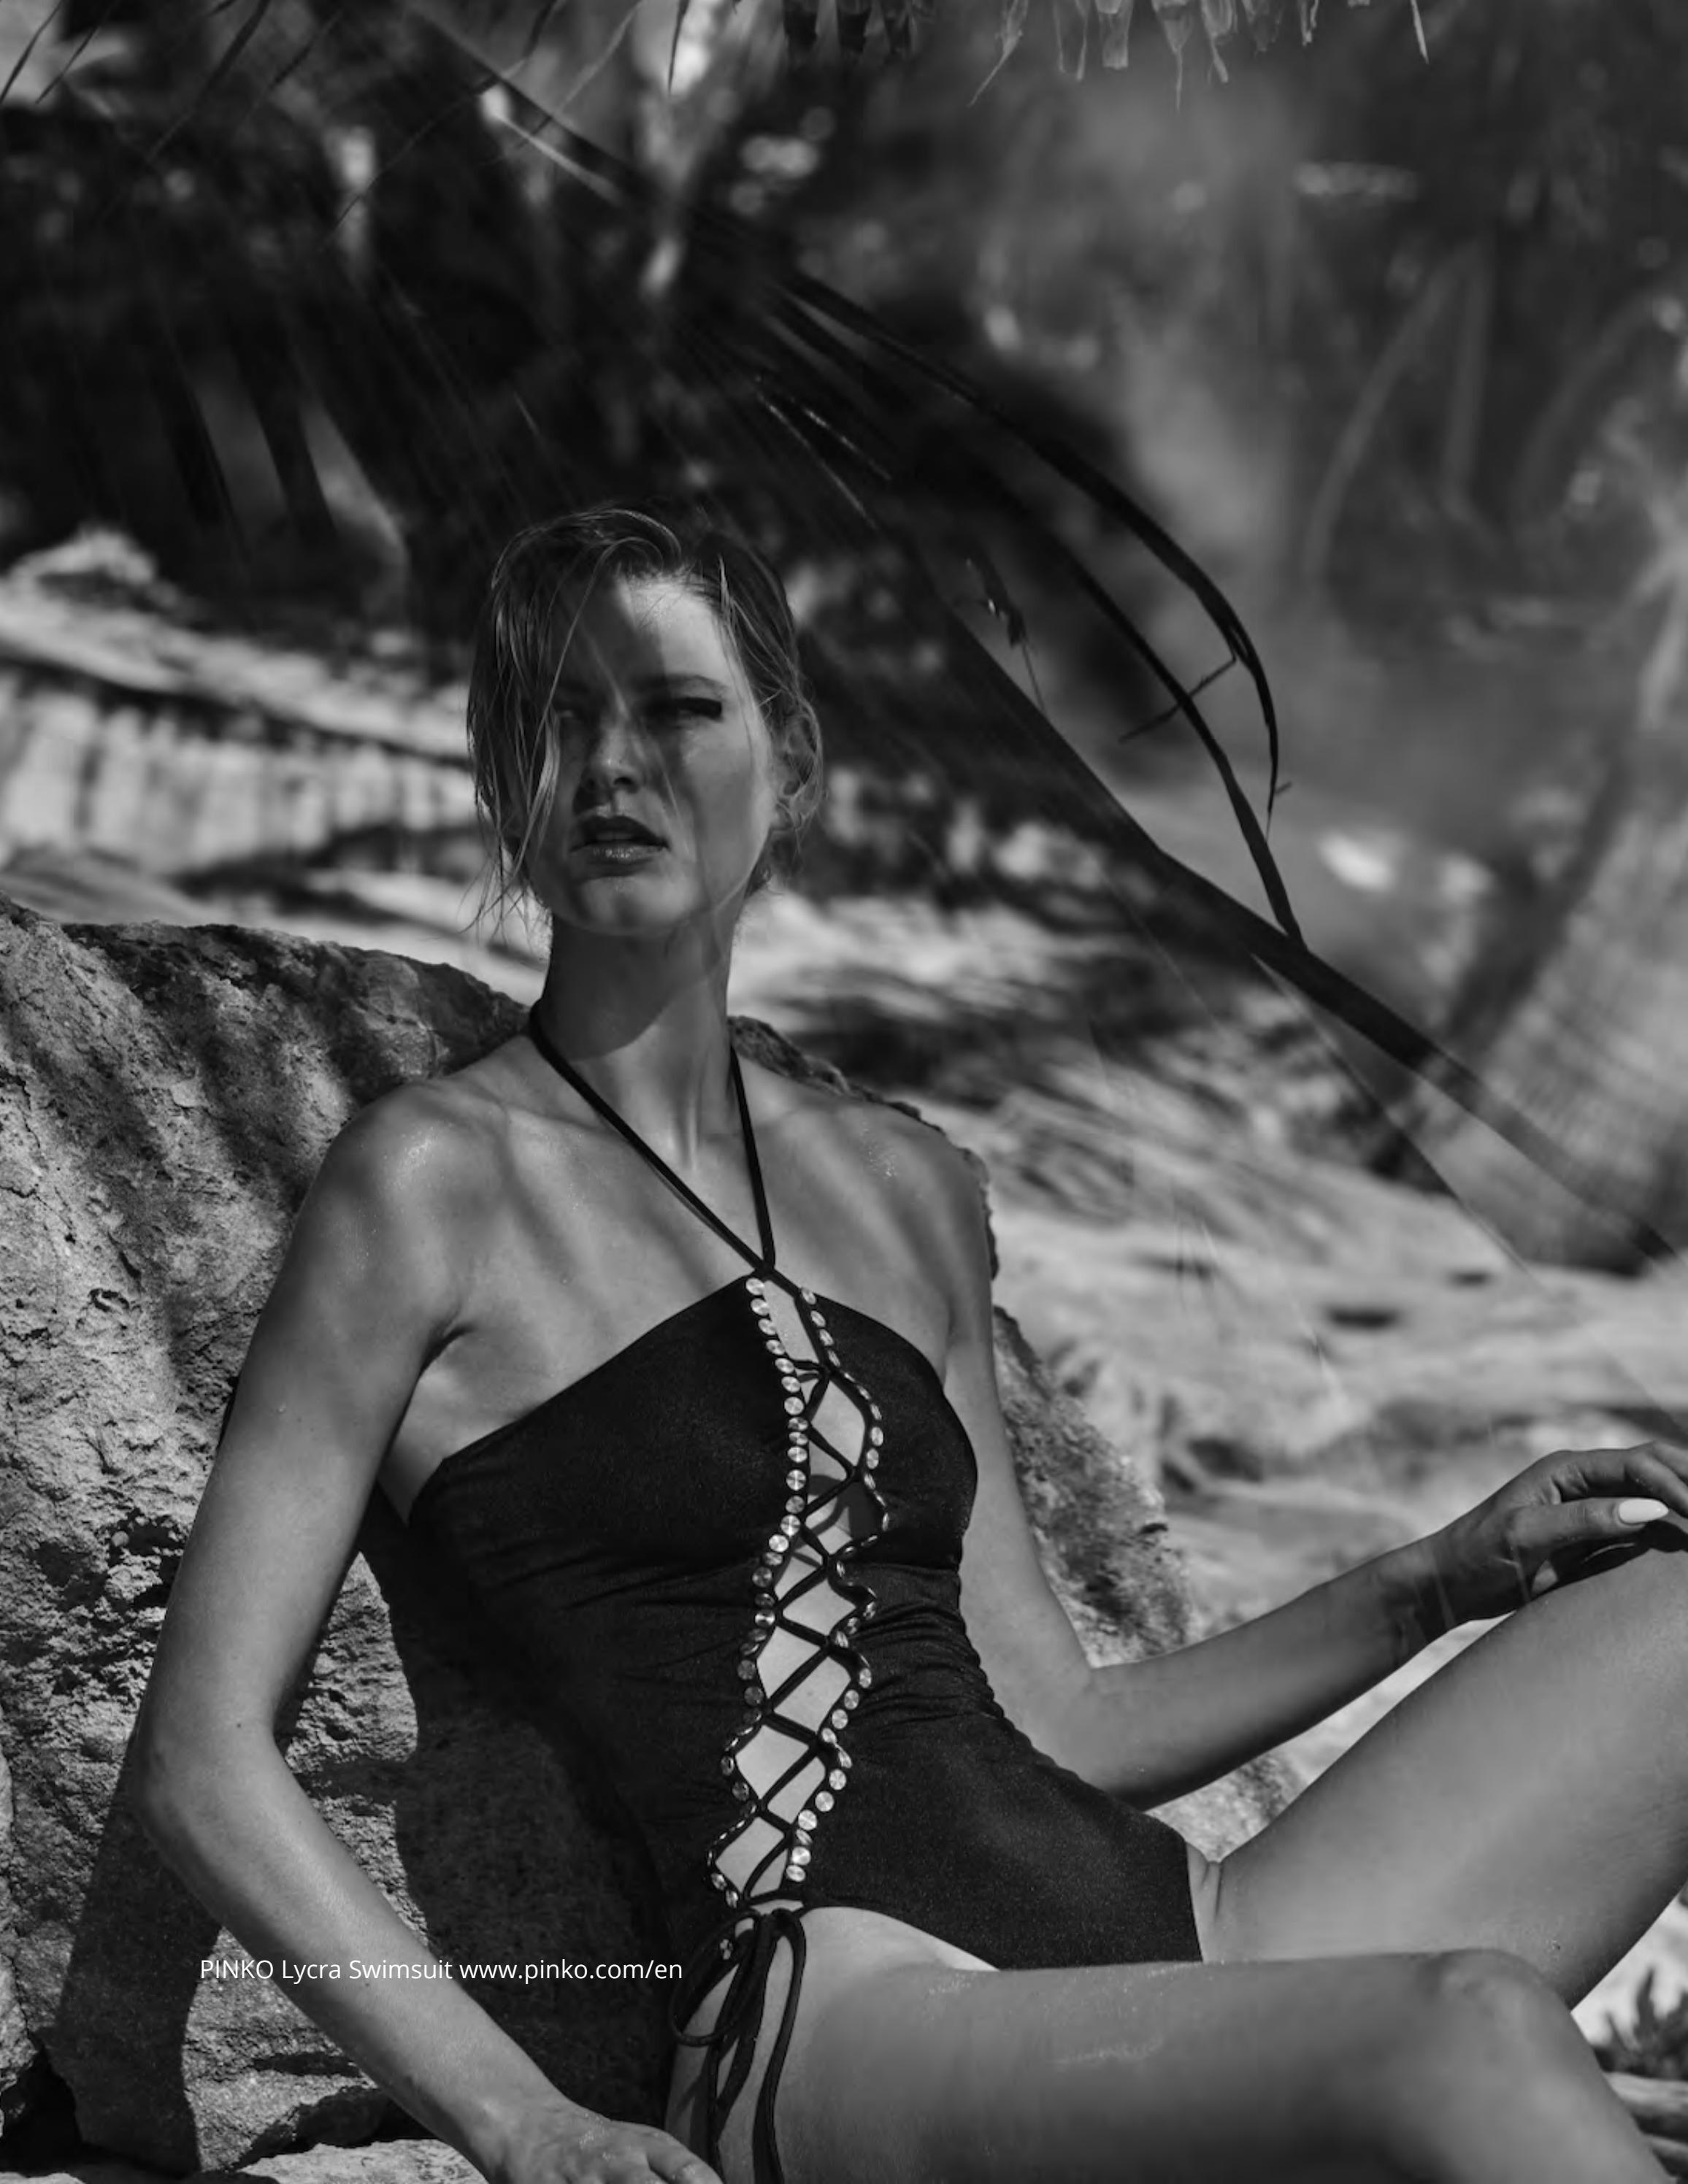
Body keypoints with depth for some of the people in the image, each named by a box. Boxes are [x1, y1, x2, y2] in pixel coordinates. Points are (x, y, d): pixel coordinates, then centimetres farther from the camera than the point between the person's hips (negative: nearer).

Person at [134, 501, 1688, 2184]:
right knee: (1466, 2026, -33)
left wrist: (1448, 1577, 12)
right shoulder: (435, 1178, 0)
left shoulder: (905, 1190, 18)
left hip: (1162, 1922, 7)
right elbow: (203, 1759, -3)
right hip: (834, 2031, -7)